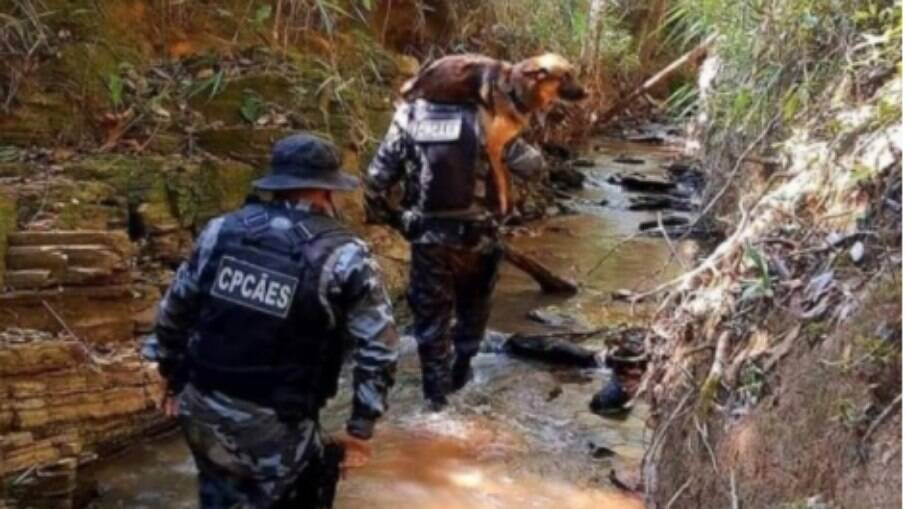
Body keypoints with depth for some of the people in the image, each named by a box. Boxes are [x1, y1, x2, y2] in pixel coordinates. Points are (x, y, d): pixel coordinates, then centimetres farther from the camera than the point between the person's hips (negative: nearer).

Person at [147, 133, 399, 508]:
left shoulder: (221, 231, 3)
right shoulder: (344, 257, -9)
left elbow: (173, 313, 10)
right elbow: (378, 350, -11)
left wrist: (175, 382, 23)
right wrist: (360, 429, -2)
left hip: (201, 410, 5)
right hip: (275, 426, -5)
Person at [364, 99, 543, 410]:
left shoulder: (407, 120, -6)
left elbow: (376, 180, -4)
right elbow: (531, 163, -6)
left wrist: (383, 217, 12)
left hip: (427, 236, 1)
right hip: (476, 236, 0)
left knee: (431, 314, 14)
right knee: (473, 305, 24)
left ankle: (436, 389, 19)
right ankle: (460, 370, 32)